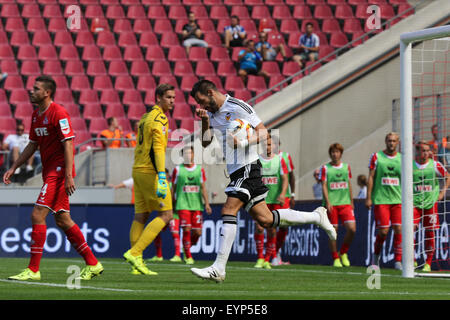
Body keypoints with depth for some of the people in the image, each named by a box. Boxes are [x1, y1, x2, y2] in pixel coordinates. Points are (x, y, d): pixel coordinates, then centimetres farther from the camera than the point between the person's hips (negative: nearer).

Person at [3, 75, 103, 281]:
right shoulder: (36, 115, 14)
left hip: (59, 171, -9)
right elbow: (32, 145, 23)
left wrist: (68, 176, -23)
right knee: (62, 220, 10)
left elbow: (68, 144, -18)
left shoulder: (58, 113, -14)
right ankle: (92, 264, 17)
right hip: (49, 171, 9)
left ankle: (33, 270, -10)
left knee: (37, 215, -12)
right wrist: (13, 168, 19)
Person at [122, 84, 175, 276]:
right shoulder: (159, 119, -11)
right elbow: (157, 149, -21)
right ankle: (134, 253, -14)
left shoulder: (145, 117, 18)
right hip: (151, 172, -9)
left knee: (141, 216, 8)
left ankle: (136, 261, 6)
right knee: (166, 215, -6)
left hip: (138, 171, 9)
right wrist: (162, 177, -28)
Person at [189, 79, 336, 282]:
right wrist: (205, 122, -3)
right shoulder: (212, 113, 16)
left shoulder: (237, 107, -9)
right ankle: (316, 216, 21)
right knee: (264, 220, 7)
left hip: (247, 167, -9)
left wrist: (243, 142, -24)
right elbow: (205, 143, 12)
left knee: (228, 211, -18)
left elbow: (263, 133, -9)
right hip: (236, 172, 9)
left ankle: (218, 269, -22)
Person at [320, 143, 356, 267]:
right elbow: (324, 186, -2)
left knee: (352, 229, -11)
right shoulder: (325, 168, 2)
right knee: (333, 231, -2)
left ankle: (343, 253, 11)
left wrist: (351, 202, 17)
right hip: (331, 204, -3)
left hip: (345, 203, 3)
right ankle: (335, 259, 10)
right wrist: (328, 202, -12)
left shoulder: (346, 167, 13)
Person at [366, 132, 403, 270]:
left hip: (398, 200, 2)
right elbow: (371, 178, 2)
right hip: (380, 200, -2)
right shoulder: (376, 157, 2)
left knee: (398, 229, -8)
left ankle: (398, 261, -2)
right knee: (383, 231, -6)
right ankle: (376, 255, 19)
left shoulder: (402, 159, 8)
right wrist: (368, 198, -3)